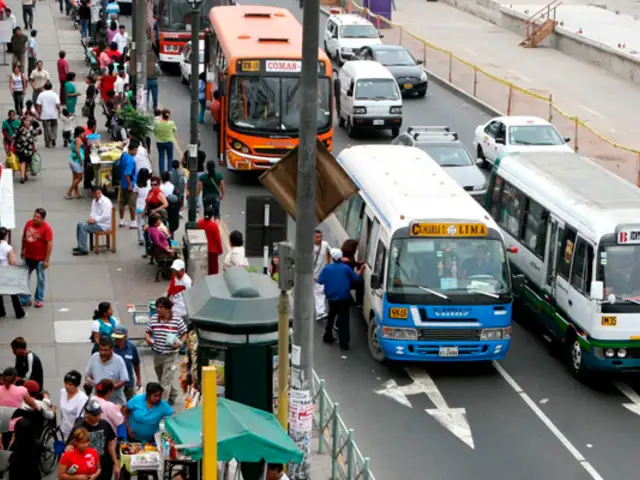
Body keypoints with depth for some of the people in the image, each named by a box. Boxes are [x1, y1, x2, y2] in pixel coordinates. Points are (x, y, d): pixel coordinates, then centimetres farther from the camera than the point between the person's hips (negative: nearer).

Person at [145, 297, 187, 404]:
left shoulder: (177, 320, -10)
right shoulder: (153, 320, -1)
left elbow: (184, 334, 0)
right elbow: (147, 332, 9)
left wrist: (180, 343, -17)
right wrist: (148, 338, -12)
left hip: (171, 355, -5)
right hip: (157, 354, 5)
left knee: (166, 380, -8)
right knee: (161, 378, 20)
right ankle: (172, 395, 43)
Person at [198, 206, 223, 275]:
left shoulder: (199, 223, -8)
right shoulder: (214, 225, -21)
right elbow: (217, 239, -14)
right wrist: (220, 250, -1)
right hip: (212, 250, -5)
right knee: (213, 268, 7)